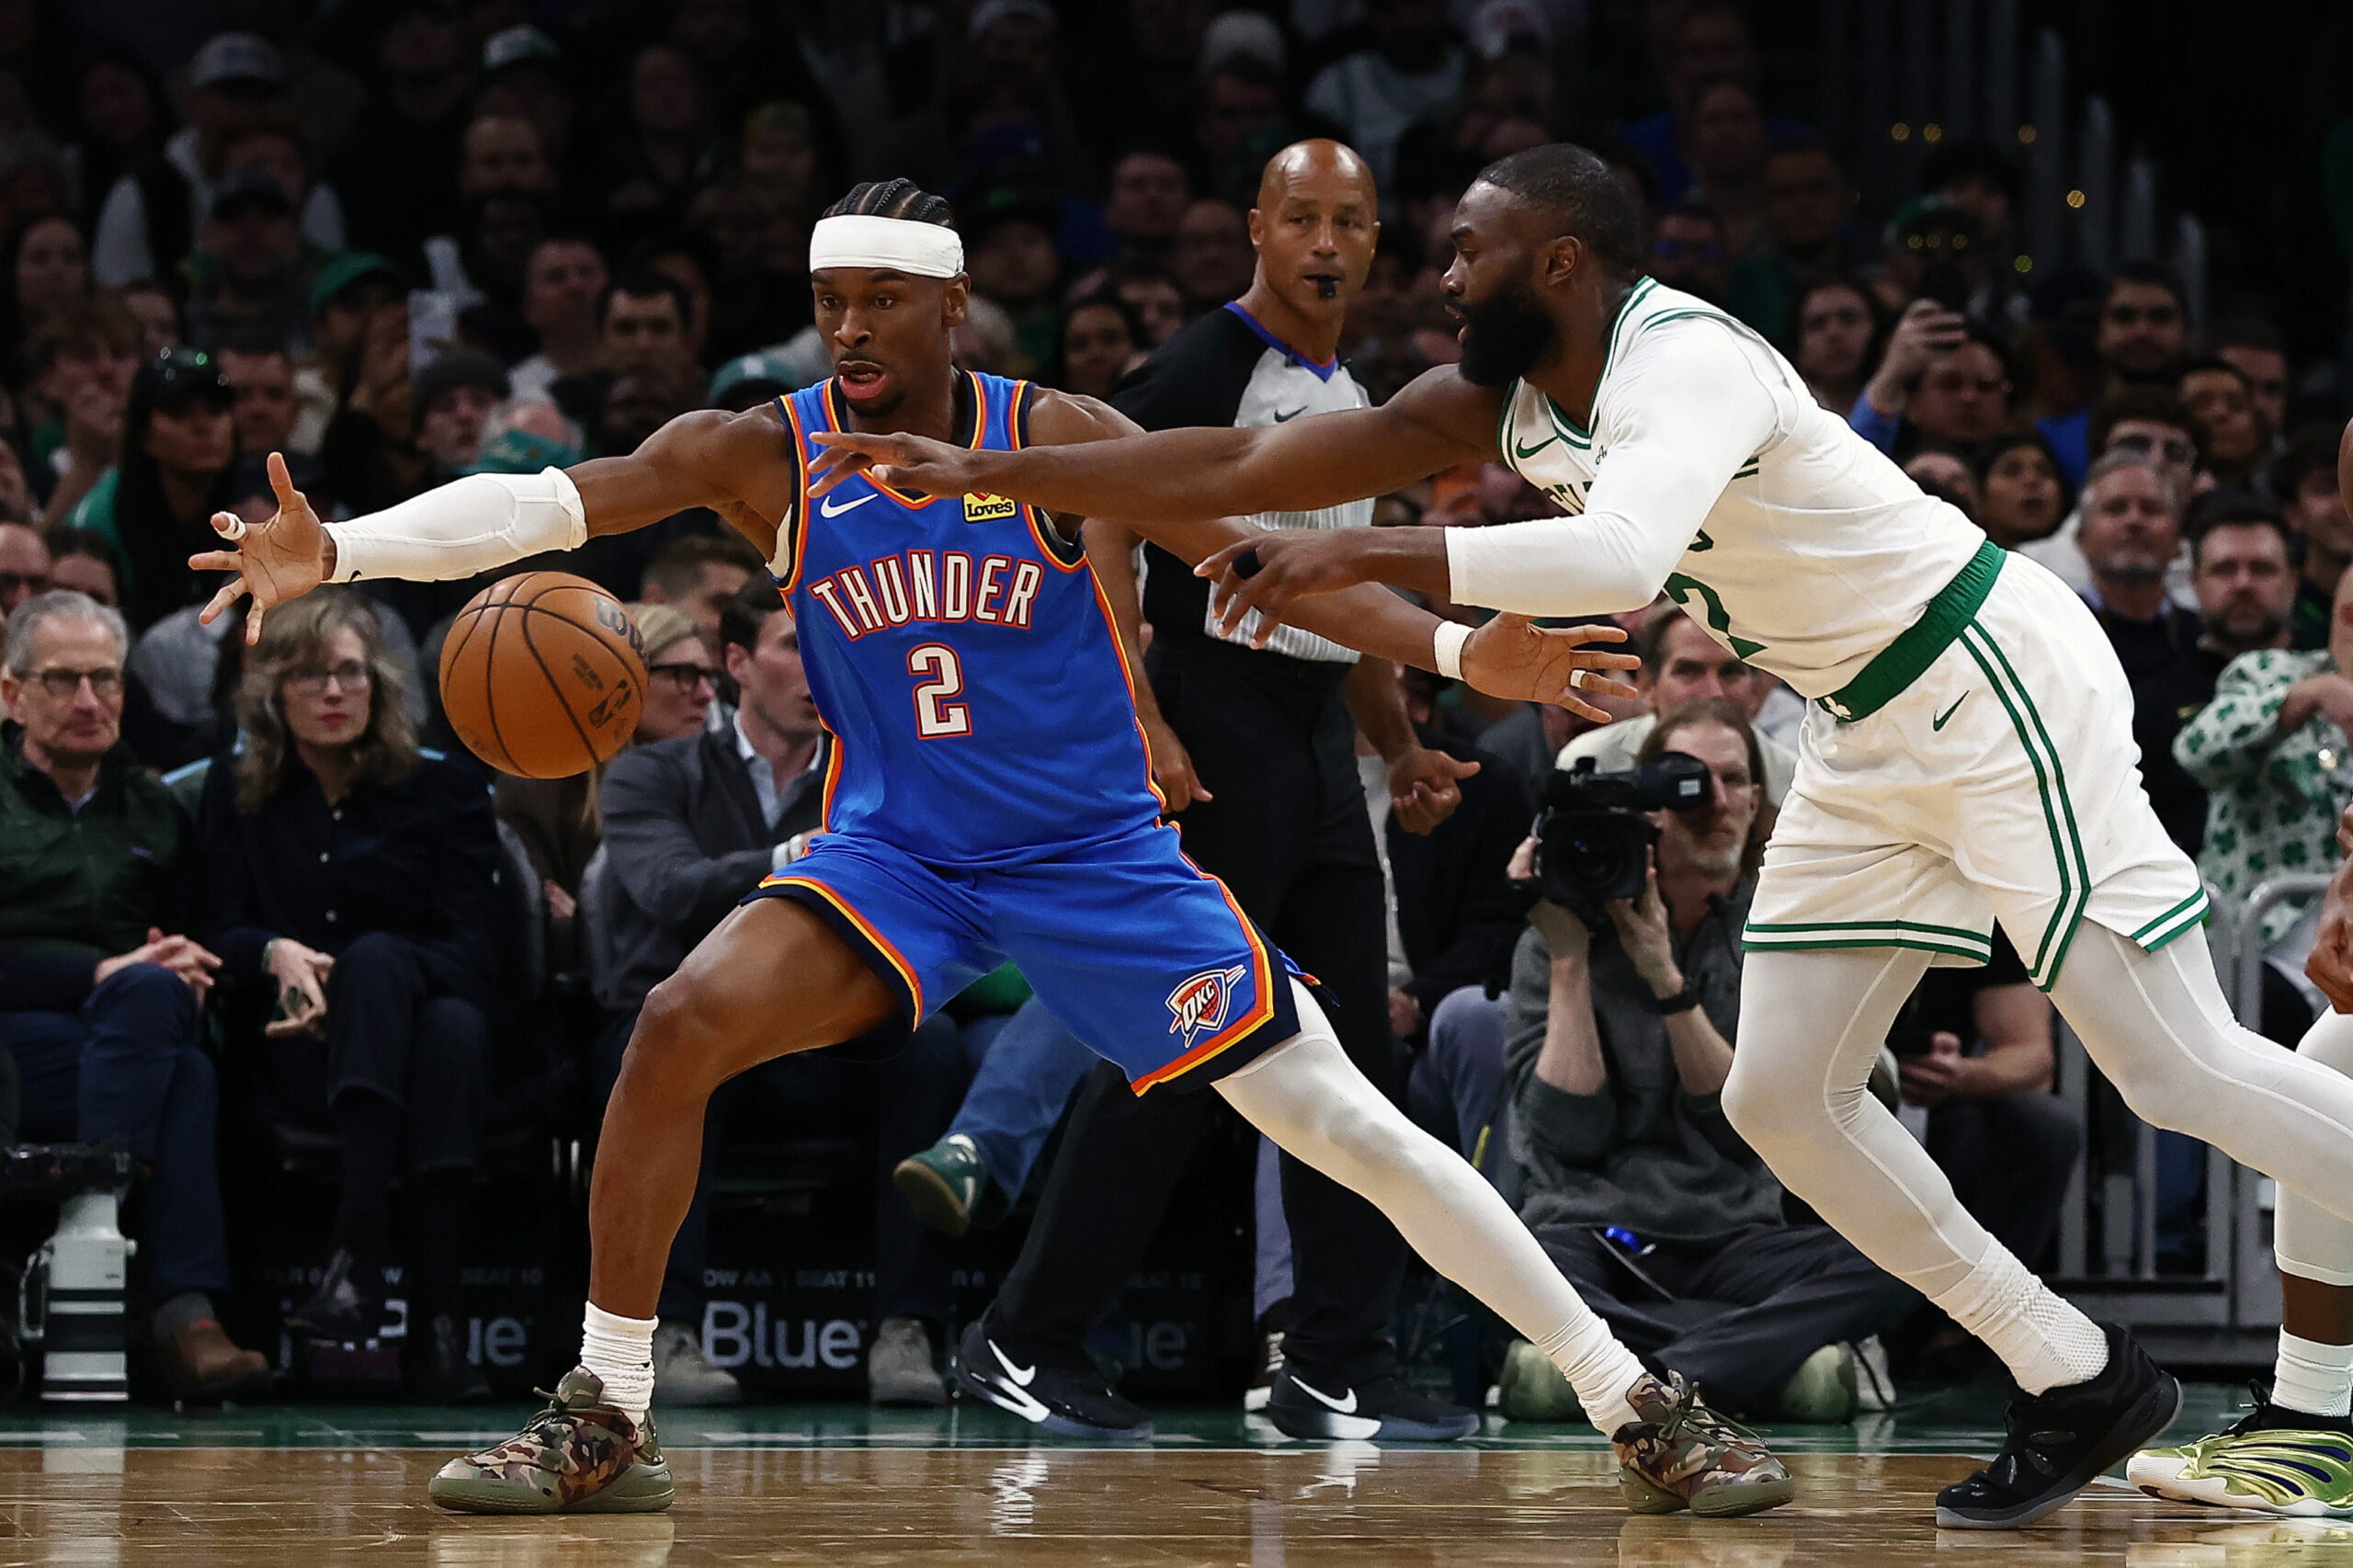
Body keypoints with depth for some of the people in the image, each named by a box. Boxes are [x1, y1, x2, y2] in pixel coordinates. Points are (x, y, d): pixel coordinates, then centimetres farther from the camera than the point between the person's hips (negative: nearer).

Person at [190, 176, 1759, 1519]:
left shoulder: (1054, 439, -12)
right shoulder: (764, 453, -8)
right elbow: (542, 502, -18)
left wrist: (1459, 651, -28)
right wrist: (337, 551, -34)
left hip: (1098, 855, -1)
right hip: (895, 854, 2)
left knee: (1344, 1121, -7)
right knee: (680, 1027, -22)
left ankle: (1639, 1408, 2)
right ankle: (603, 1423, -8)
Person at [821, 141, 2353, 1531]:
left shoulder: (1684, 361, -24)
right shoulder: (1507, 402, 4)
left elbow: (1619, 559, -45)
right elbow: (1238, 467, 5)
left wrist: (1362, 553, -40)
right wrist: (980, 475, 3)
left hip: (1993, 688, -10)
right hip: (1870, 741, 10)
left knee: (2186, 1070, -14)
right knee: (1783, 1097, 7)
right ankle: (2082, 1386, 15)